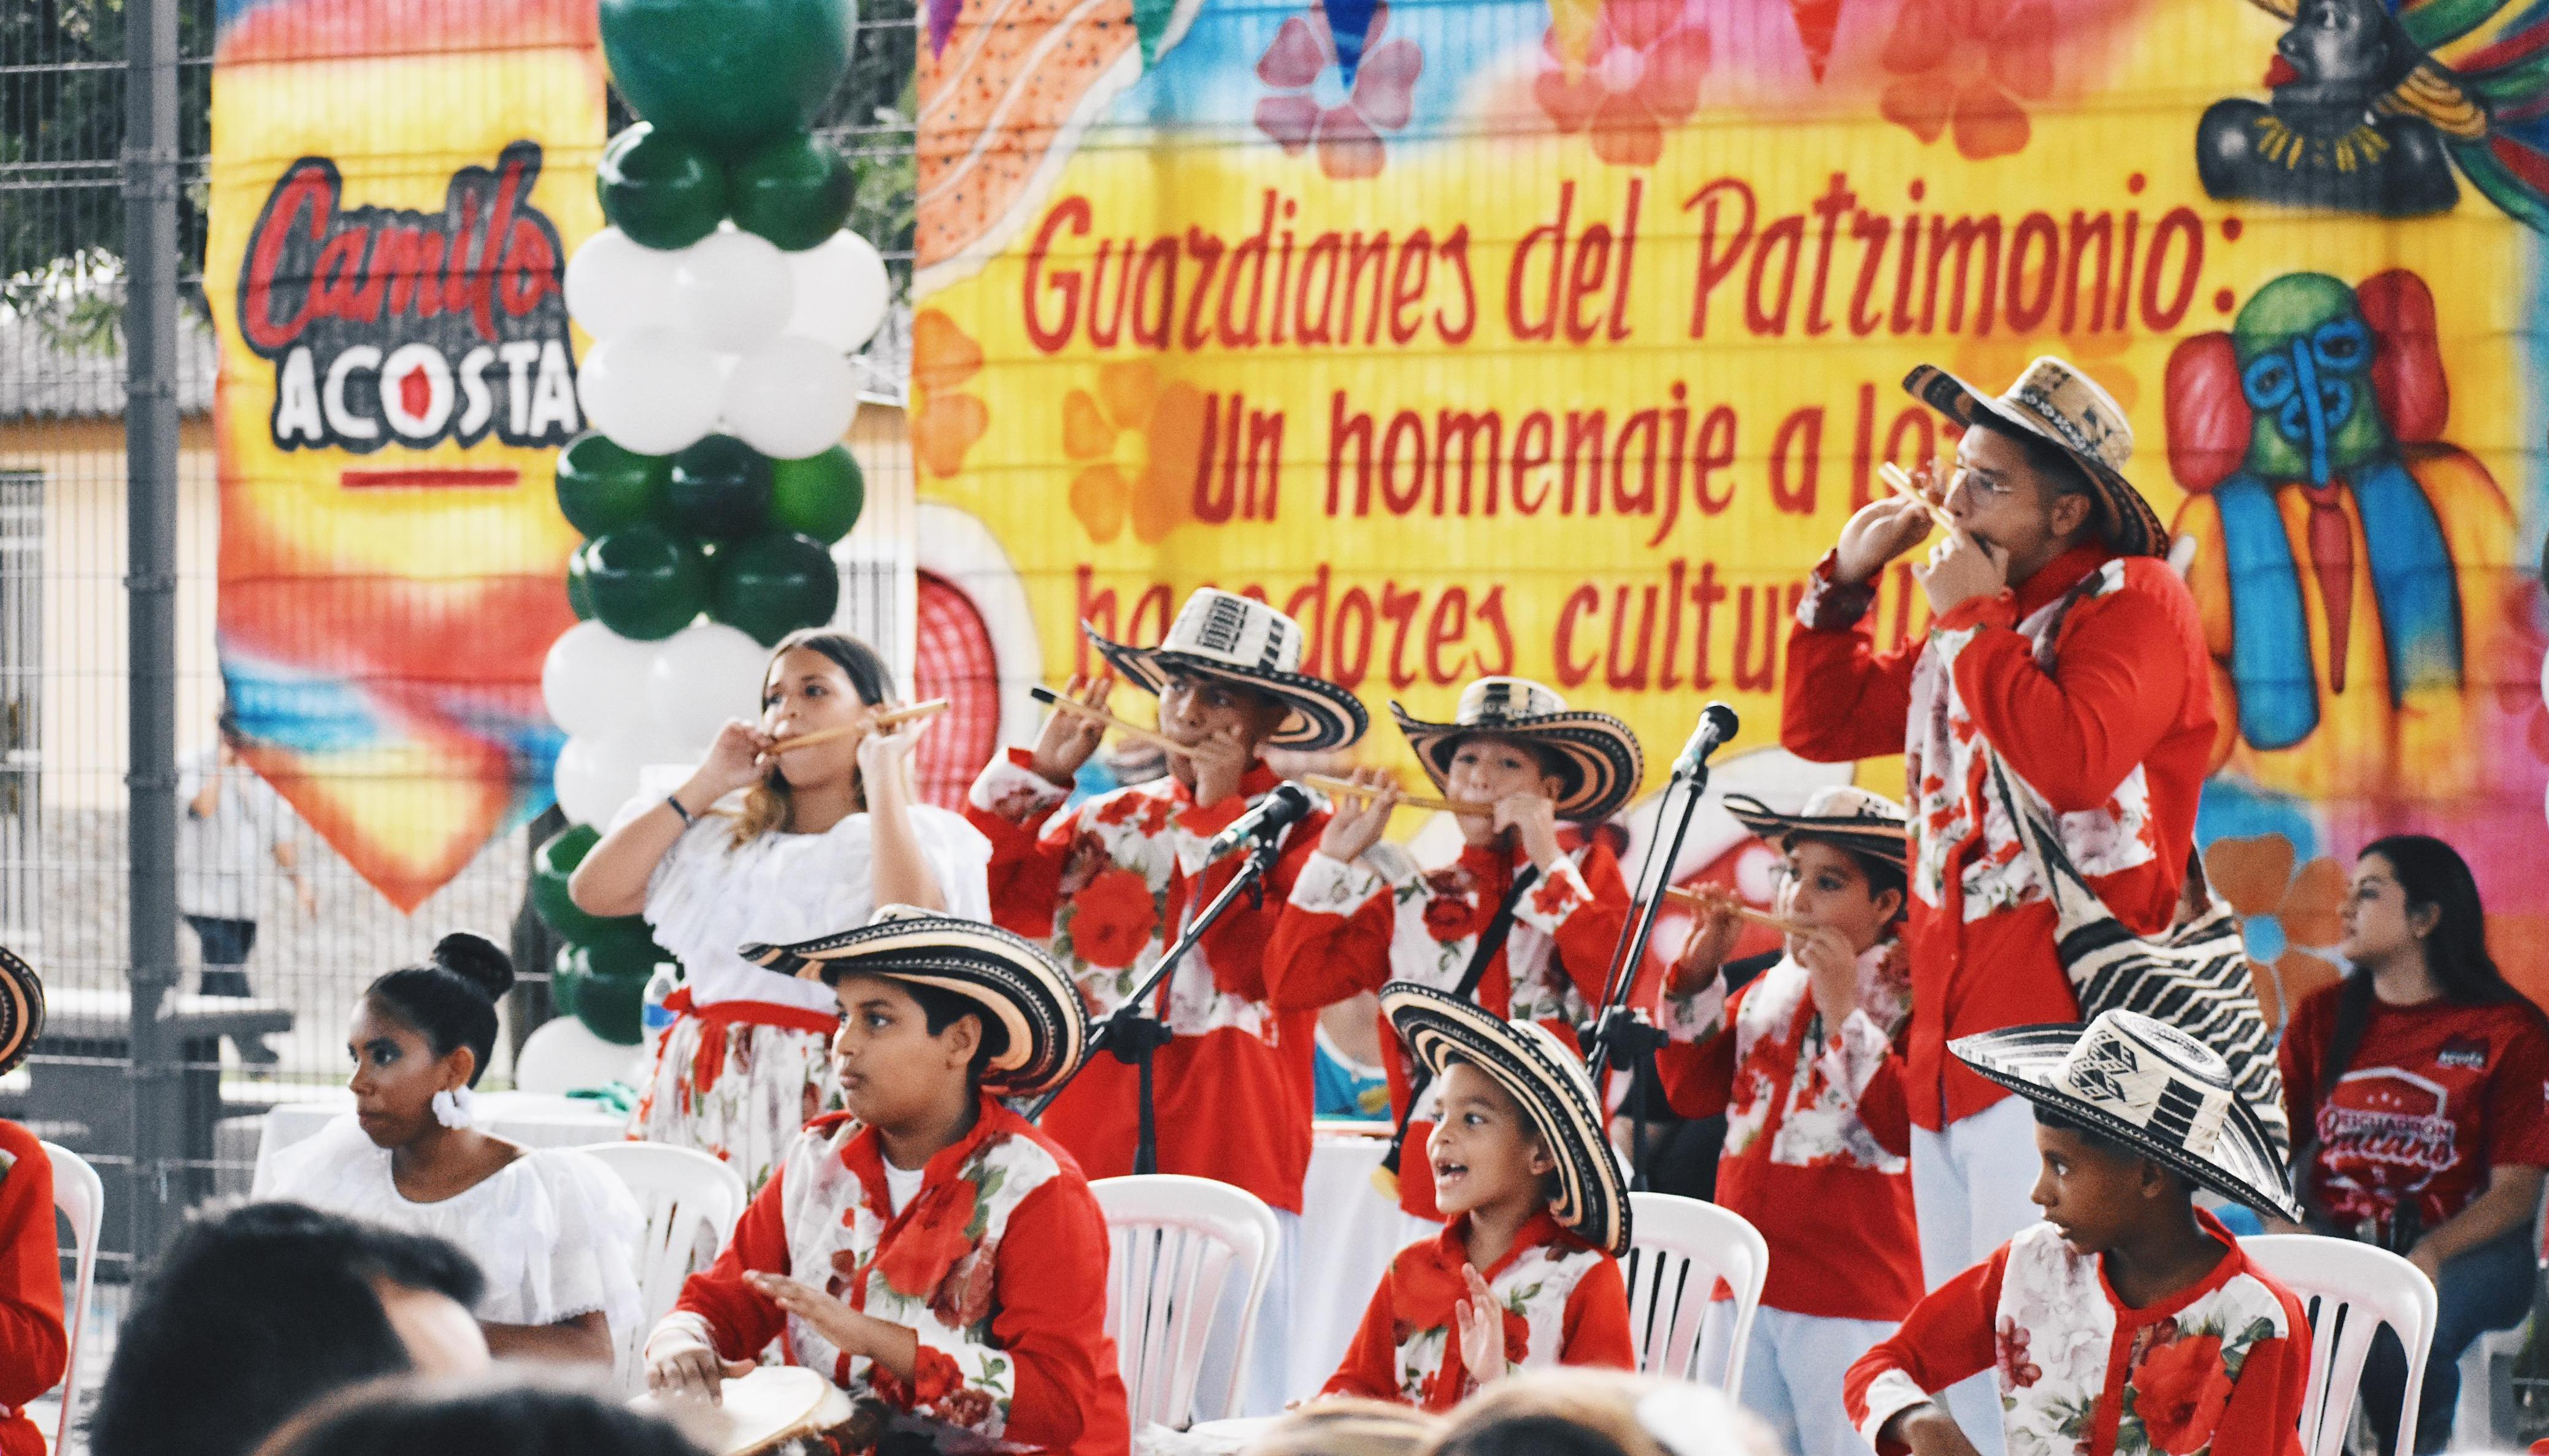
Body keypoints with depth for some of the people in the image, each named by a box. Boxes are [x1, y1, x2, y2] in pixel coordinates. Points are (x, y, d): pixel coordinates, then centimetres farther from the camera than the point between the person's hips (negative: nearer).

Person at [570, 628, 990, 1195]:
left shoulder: (913, 835, 7)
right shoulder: (724, 845, 20)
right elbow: (592, 890, 10)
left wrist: (883, 775, -7)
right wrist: (709, 784, 11)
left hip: (822, 1107, -4)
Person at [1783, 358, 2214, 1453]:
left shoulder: (2134, 602, -6)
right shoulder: (1967, 629, 19)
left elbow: (2073, 759, -23)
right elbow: (1820, 723, 26)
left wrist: (1975, 623, -14)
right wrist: (1847, 579, 15)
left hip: (2059, 1028, -9)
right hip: (1948, 1036, 9)